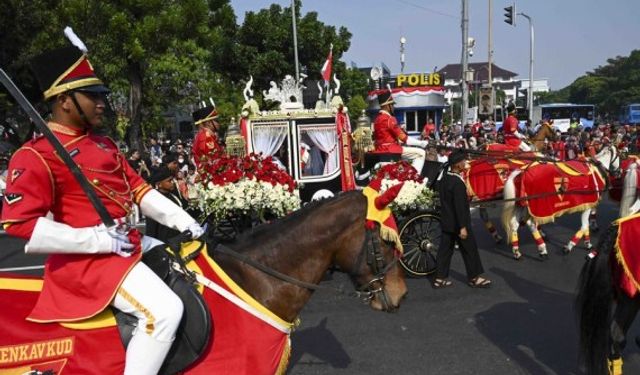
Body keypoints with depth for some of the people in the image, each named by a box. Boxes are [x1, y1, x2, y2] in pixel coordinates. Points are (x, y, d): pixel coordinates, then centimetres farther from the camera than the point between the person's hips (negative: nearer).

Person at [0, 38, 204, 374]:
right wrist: (98, 239, -23)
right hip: (87, 258, -10)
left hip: (131, 243, 10)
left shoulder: (103, 143, 13)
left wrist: (183, 221, 1)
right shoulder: (35, 156, -12)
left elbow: (137, 188, 14)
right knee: (164, 310, -25)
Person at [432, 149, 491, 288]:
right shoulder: (457, 182, -23)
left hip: (446, 222, 8)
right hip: (457, 223, -8)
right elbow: (459, 206, -24)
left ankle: (439, 278, 17)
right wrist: (463, 227, -22)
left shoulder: (444, 178, 5)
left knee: (445, 249, 12)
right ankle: (475, 278, 18)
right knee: (470, 249, 7)